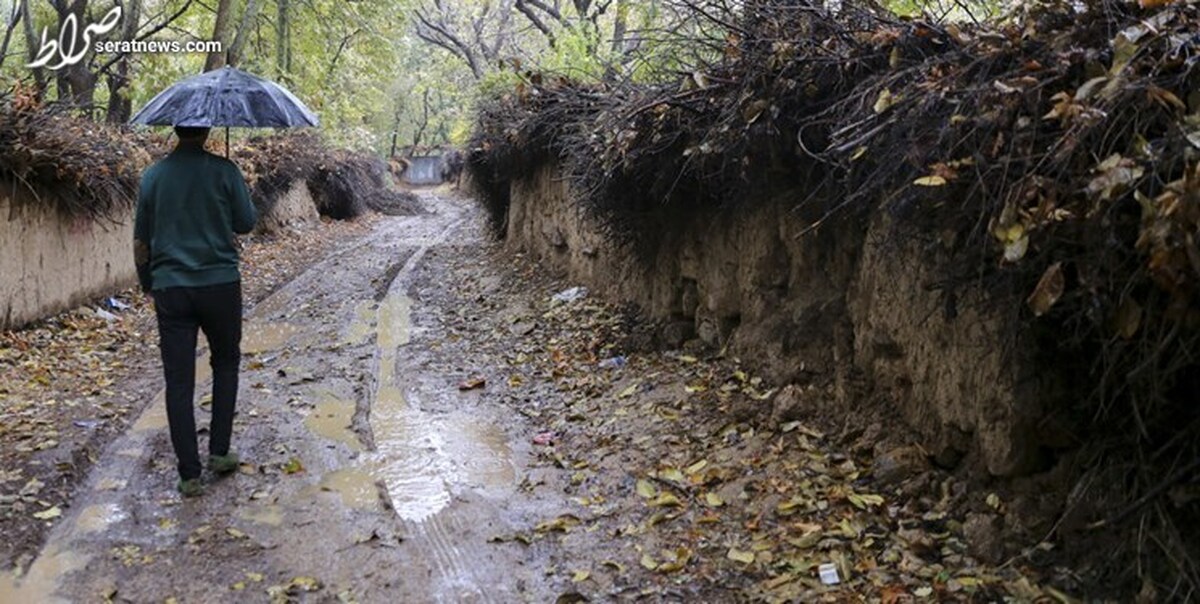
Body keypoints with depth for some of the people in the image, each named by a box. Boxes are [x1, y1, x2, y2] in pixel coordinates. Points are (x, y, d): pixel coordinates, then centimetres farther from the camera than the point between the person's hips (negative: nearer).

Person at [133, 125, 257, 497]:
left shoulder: (153, 176, 3)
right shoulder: (224, 171, -7)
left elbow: (140, 242, 8)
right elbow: (246, 223, 1)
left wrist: (148, 285, 20)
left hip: (170, 289, 2)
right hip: (219, 284, -2)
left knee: (179, 382, 4)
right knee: (225, 363, 19)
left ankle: (190, 475, 6)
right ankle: (219, 452, 16)